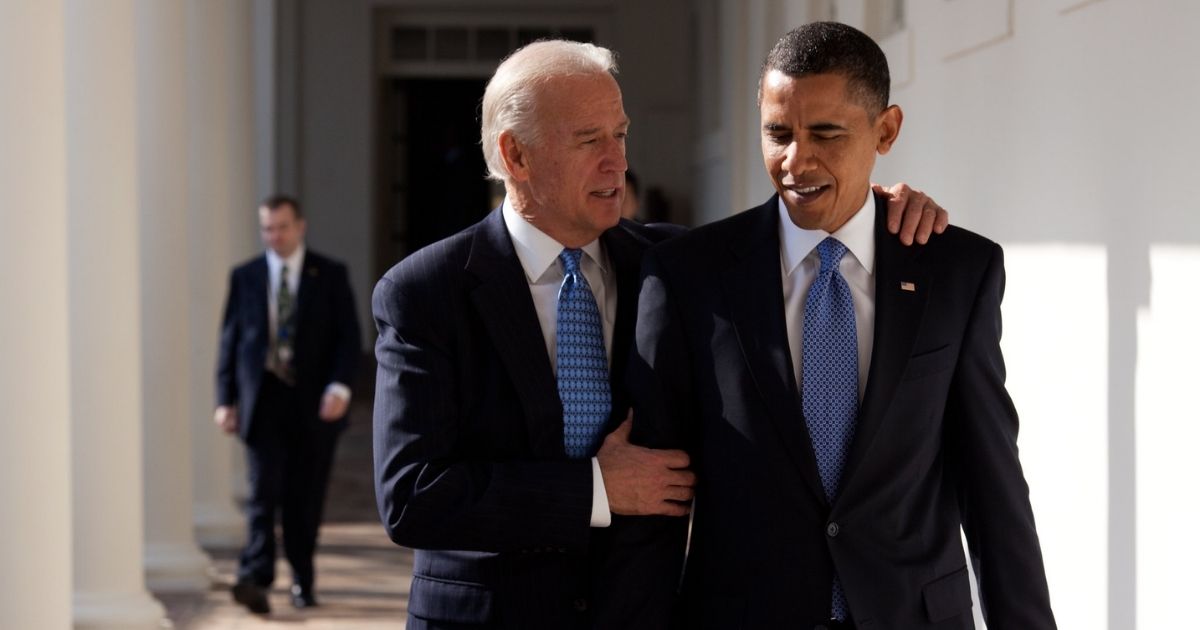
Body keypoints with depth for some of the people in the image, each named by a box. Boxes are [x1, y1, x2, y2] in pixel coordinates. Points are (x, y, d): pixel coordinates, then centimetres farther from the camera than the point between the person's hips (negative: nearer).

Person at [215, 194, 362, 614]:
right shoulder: (245, 277, 9)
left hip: (314, 403, 0)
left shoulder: (330, 275, 5)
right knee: (264, 492, -12)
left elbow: (348, 335, 1)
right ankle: (255, 579, -19)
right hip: (263, 400, 0)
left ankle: (302, 582, 16)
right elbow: (230, 340, 9)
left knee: (306, 499, 5)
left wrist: (340, 386, -13)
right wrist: (226, 398, 2)